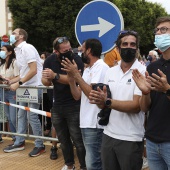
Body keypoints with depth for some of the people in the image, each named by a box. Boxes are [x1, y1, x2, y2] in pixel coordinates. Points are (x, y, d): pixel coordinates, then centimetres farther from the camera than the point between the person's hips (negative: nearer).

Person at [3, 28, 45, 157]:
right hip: (25, 87, 9)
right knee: (21, 115, 13)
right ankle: (19, 143, 24)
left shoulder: (27, 48, -14)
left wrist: (18, 83, -21)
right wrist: (11, 81, 10)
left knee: (32, 116, -5)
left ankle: (40, 146, 7)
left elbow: (33, 70, -22)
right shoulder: (18, 51, 14)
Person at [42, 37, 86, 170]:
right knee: (63, 139, 17)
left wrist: (55, 76, -35)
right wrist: (47, 79, -22)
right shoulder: (50, 60, 0)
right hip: (57, 106, 6)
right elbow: (45, 81, 0)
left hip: (74, 107, -5)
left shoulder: (76, 59, -16)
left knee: (78, 140, -2)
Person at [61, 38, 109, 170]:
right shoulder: (87, 70, 17)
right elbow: (77, 96, 13)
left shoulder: (101, 67, -11)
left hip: (95, 124, -9)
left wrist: (77, 75, -16)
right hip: (85, 122, 9)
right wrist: (71, 76, 1)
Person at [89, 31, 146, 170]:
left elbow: (136, 106, -18)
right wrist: (100, 100, -16)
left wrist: (107, 102, -26)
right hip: (108, 135, 5)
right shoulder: (110, 72, 7)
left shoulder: (142, 71, -11)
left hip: (131, 139, -5)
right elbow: (104, 103, 7)